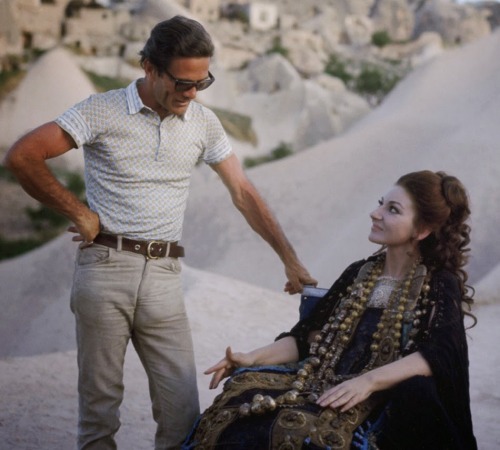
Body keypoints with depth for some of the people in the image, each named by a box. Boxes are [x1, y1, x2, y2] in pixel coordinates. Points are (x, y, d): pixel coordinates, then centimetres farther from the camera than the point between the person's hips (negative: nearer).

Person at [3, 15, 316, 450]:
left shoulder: (204, 122, 8)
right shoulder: (103, 111, -3)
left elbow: (244, 193, 10)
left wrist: (290, 260, 6)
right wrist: (78, 211, -5)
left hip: (164, 274, 3)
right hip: (105, 269, -3)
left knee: (182, 410, -2)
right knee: (100, 402, 4)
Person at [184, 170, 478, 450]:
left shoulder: (441, 285, 1)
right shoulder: (359, 274, 19)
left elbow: (440, 354, -17)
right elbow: (308, 336, 16)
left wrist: (369, 381, -28)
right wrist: (253, 358, 0)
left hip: (380, 403, -5)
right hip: (325, 387, 6)